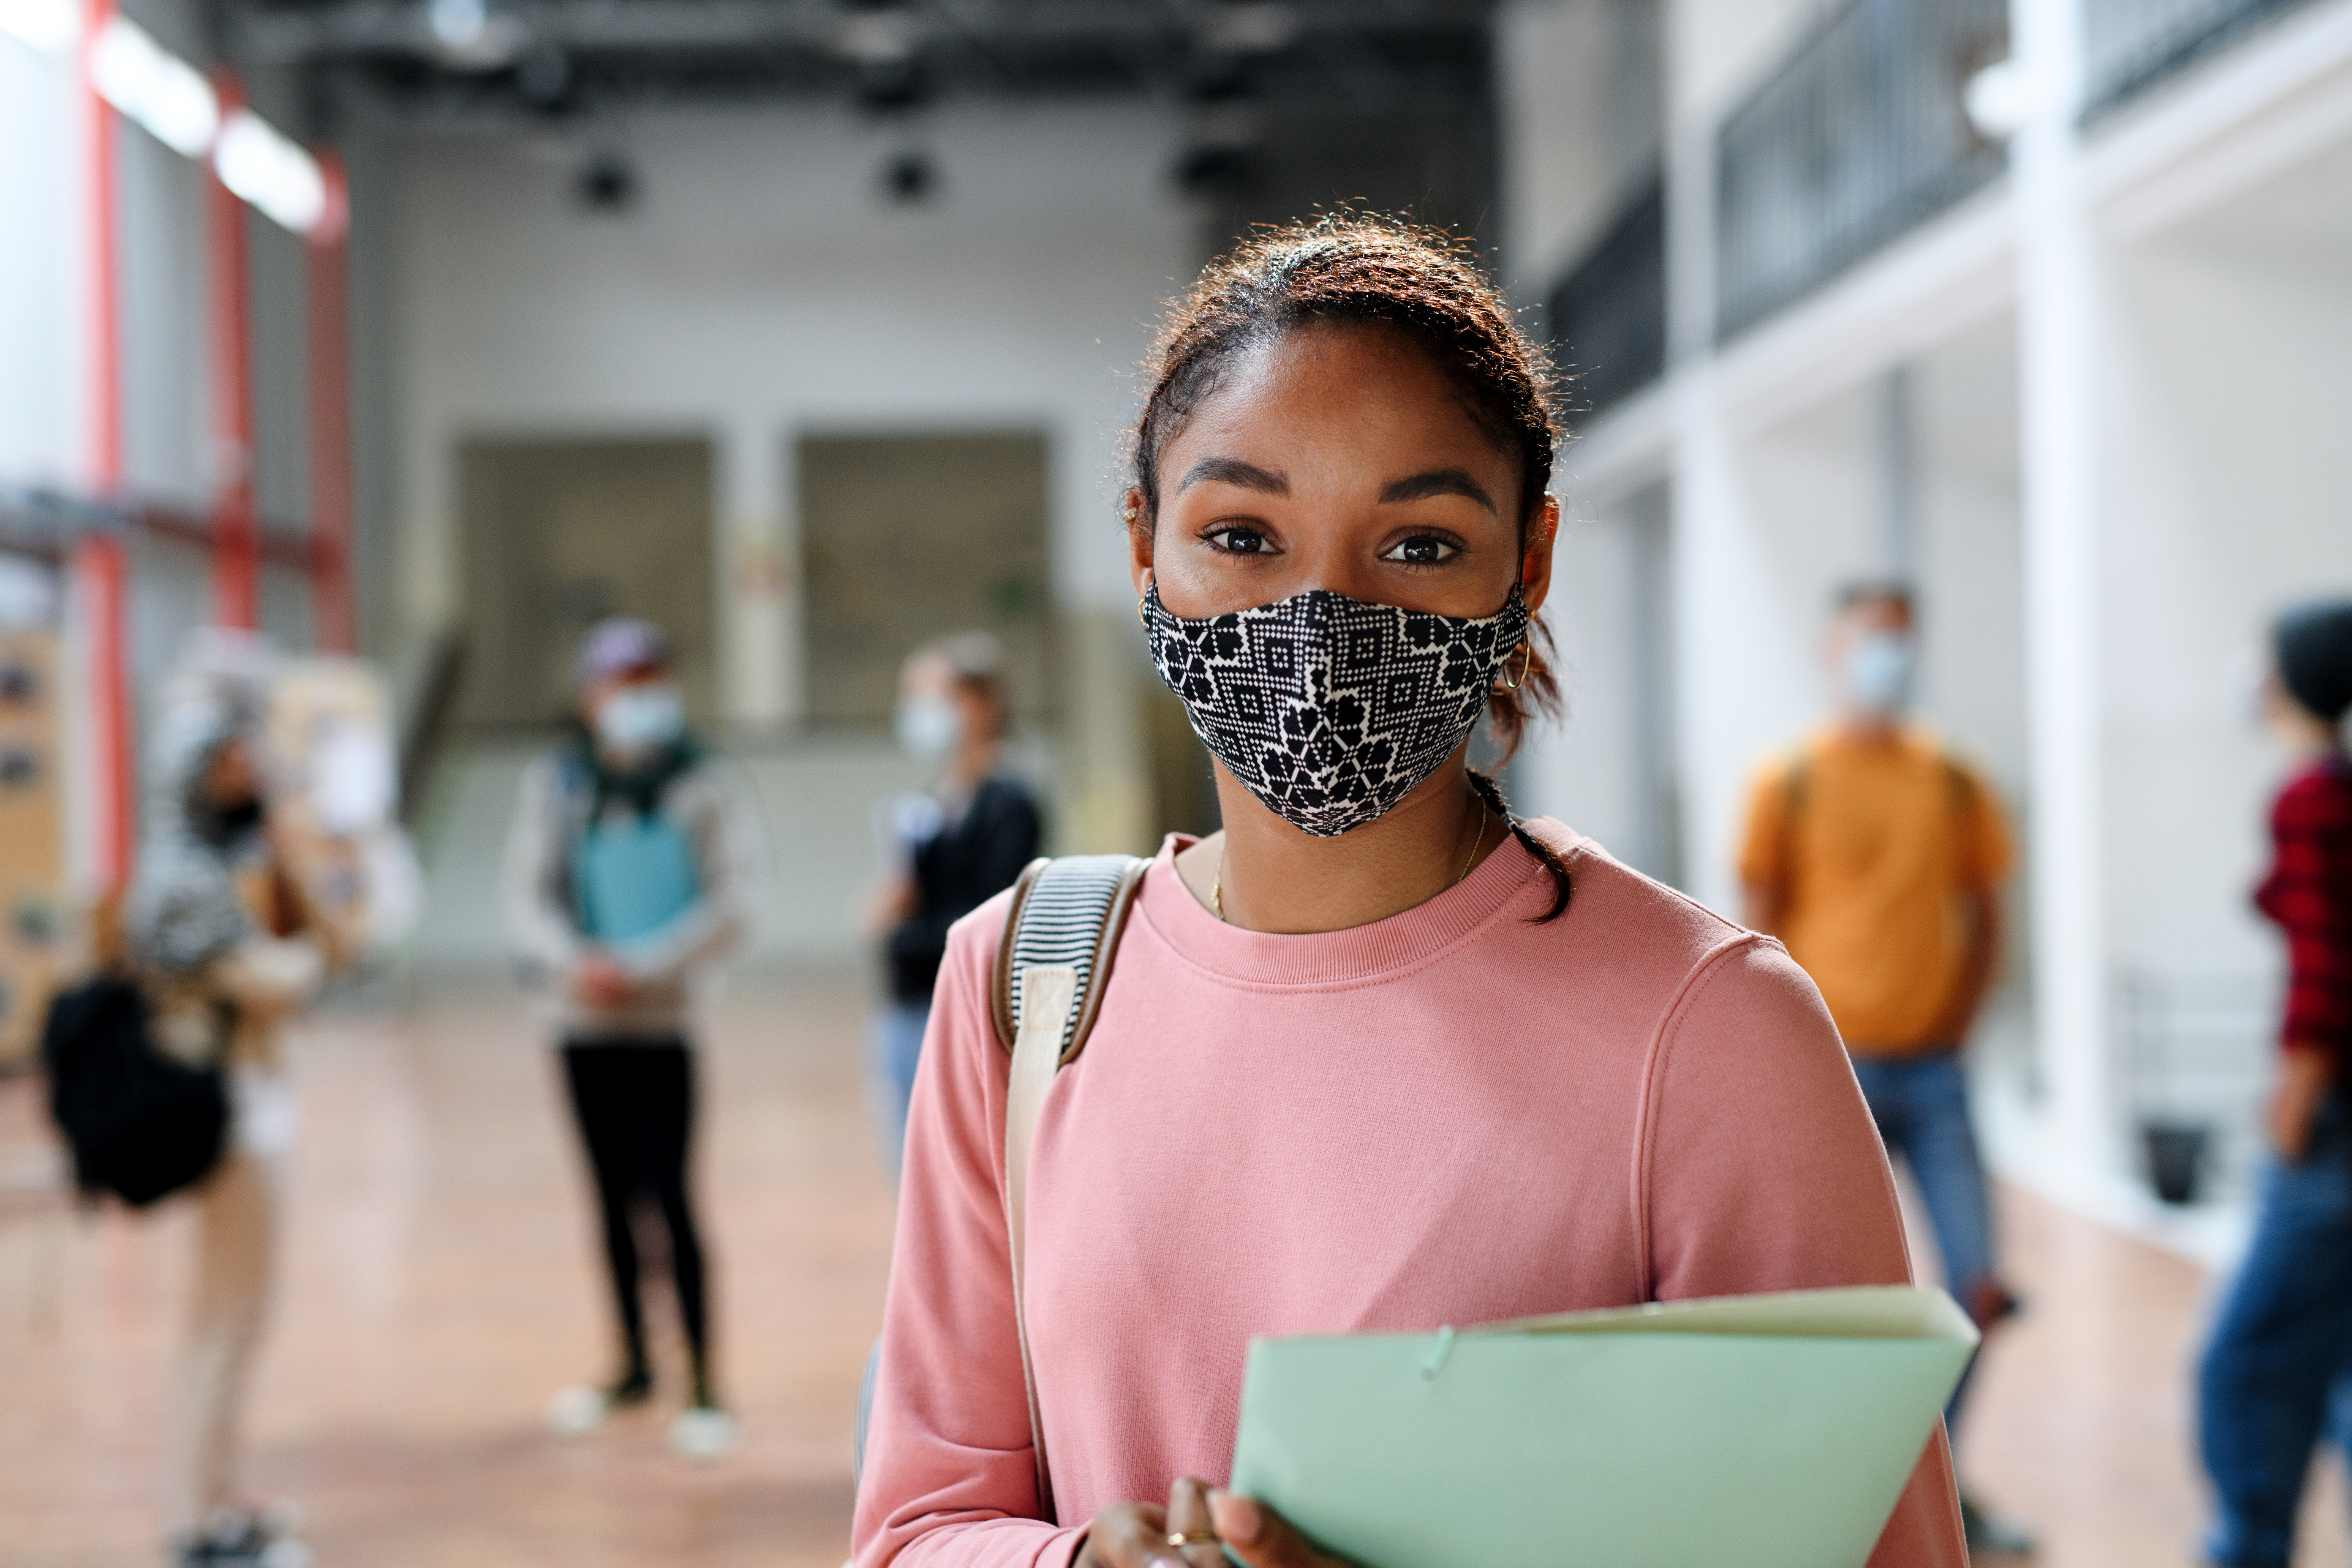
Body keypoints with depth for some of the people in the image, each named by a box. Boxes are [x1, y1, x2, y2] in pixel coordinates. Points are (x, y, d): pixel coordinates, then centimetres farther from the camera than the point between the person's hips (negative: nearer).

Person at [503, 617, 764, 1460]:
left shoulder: (705, 786, -3)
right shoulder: (556, 782, 6)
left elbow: (732, 902, -8)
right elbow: (527, 891, 3)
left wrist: (641, 967, -17)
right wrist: (572, 961, -16)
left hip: (663, 1026, -4)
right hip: (583, 1025, 4)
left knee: (670, 1199, -8)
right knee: (614, 1200, 13)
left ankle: (703, 1386, -2)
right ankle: (635, 1366, 26)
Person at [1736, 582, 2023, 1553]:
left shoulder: (1953, 782, 8)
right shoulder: (1791, 782, -2)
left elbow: (1983, 918, 14)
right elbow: (1757, 935, -1)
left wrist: (1955, 1026, 3)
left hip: (1933, 1070, 3)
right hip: (1834, 1069, -3)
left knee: (1977, 1288, -1)